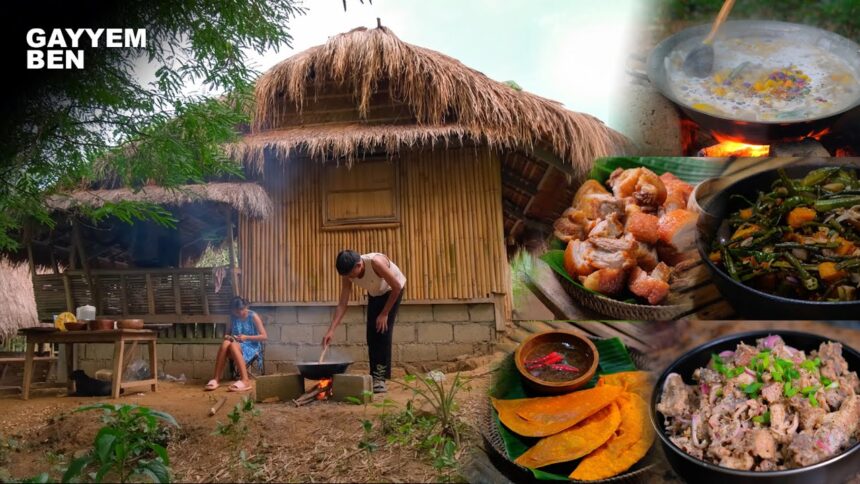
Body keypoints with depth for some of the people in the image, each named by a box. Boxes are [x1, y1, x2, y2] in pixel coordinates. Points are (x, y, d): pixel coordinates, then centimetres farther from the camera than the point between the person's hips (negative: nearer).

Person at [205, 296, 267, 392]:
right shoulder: (233, 317, 11)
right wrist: (227, 336, -4)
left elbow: (264, 336, -7)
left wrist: (246, 337, -17)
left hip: (251, 347, -4)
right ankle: (215, 379, -35)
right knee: (225, 343, -33)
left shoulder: (253, 316, -4)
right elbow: (227, 333, 21)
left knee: (233, 345, -38)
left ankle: (245, 380, -46)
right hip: (237, 346, 4)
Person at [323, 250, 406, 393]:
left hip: (392, 290, -5)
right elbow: (342, 305, -20)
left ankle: (381, 377, -13)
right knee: (371, 334, -2)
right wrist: (331, 330, -30)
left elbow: (397, 287, -29)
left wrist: (384, 314, -25)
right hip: (374, 294, 5)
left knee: (383, 331, -17)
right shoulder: (347, 275, -22)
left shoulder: (376, 262, -39)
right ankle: (374, 375, 8)